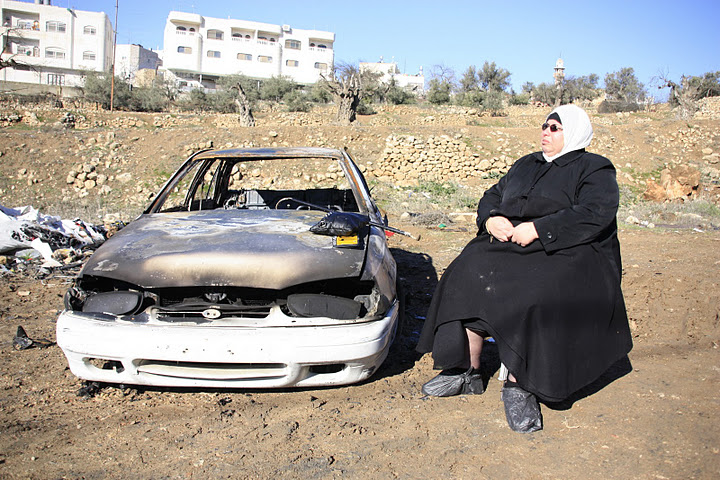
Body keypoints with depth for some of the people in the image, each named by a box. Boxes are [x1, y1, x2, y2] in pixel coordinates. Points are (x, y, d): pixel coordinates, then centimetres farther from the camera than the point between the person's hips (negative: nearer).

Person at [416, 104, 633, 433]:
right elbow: (492, 196, 23)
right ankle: (467, 372, -13)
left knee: (534, 296, -35)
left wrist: (537, 229, -20)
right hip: (509, 244, 6)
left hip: (567, 254, -5)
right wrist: (491, 219, -2)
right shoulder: (526, 165, 24)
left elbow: (594, 214, -13)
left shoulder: (594, 169, 4)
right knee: (468, 275, -20)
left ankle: (519, 387, -23)